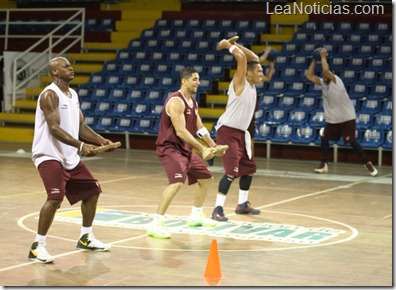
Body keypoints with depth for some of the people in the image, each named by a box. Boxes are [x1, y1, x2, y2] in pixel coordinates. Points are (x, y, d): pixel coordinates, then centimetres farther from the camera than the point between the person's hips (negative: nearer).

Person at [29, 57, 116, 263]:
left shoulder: (73, 95, 12)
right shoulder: (50, 94, -16)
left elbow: (81, 126, 16)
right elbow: (54, 128, -27)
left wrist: (100, 140, 0)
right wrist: (80, 145, -36)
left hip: (70, 157, 10)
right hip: (49, 155, -10)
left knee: (92, 190, 16)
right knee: (56, 197, -25)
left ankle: (86, 238, 30)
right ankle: (37, 246, -15)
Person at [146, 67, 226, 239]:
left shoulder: (193, 102, 11)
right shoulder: (176, 101, -19)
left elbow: (199, 128, 19)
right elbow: (180, 131, -27)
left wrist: (213, 146, 11)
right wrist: (203, 149, -29)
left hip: (185, 148, 10)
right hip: (170, 148, -10)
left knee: (206, 178, 19)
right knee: (177, 182, -29)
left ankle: (196, 216, 35)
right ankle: (156, 224, -28)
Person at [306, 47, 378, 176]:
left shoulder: (337, 81, -19)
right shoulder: (323, 83, 2)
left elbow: (326, 70, -35)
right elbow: (309, 76, -2)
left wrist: (323, 56, -23)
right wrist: (314, 60, -5)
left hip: (347, 118, -7)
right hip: (332, 119, 7)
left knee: (352, 141, -12)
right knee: (324, 138, 2)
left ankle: (368, 164, -3)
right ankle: (323, 164, 13)